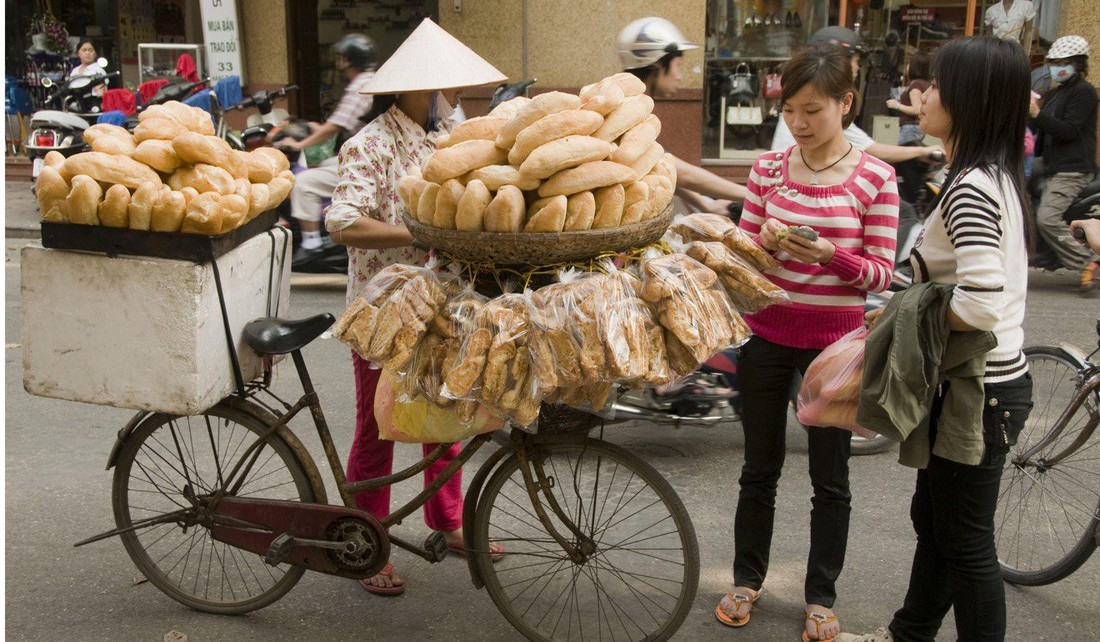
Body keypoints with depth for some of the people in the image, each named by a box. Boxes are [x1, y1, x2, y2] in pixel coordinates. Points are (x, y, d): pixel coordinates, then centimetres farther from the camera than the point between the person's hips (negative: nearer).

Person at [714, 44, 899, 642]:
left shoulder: (875, 178, -8)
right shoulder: (768, 167, 0)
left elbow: (881, 274, -7)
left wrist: (830, 254, -25)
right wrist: (766, 242, -18)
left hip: (833, 341, -2)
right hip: (768, 334, 2)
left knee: (830, 476, 10)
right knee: (760, 467, 14)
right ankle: (747, 578, 32)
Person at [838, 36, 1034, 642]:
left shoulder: (968, 188, -23)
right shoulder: (999, 176, 8)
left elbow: (980, 303, -32)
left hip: (978, 391, -10)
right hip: (994, 375, 10)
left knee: (966, 542, 5)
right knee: (932, 518, 22)